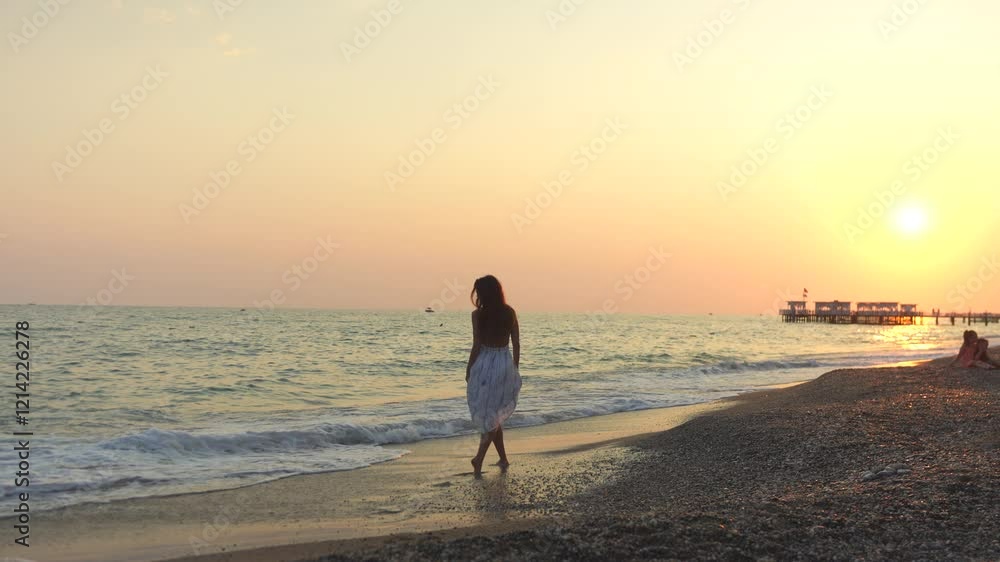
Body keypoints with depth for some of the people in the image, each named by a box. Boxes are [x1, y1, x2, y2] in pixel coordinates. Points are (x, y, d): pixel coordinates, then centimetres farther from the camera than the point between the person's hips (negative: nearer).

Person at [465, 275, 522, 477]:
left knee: (489, 416, 11)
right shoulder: (510, 313, 0)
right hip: (505, 364, 3)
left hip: (484, 365, -3)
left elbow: (476, 346, -10)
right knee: (494, 415, 12)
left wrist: (468, 370, 1)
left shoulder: (478, 314, -10)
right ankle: (479, 459, 5)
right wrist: (515, 369, 14)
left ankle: (503, 459, 13)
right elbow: (516, 344, 3)